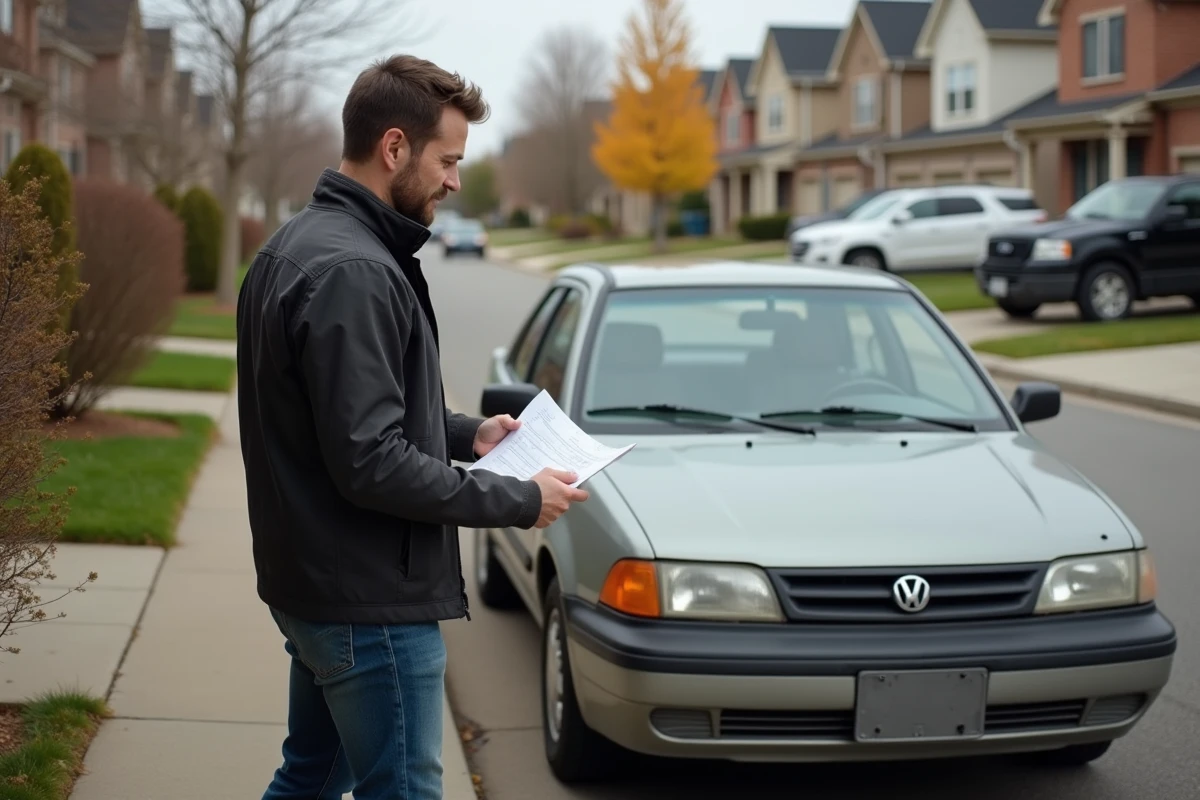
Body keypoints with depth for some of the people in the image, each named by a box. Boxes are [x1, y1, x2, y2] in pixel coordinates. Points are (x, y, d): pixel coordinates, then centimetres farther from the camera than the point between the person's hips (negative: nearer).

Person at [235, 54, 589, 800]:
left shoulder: (301, 243, 9)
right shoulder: (352, 270, -22)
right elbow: (371, 464, -26)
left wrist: (465, 432, 13)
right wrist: (519, 500, -17)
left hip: (311, 584, 10)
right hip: (371, 602, -10)